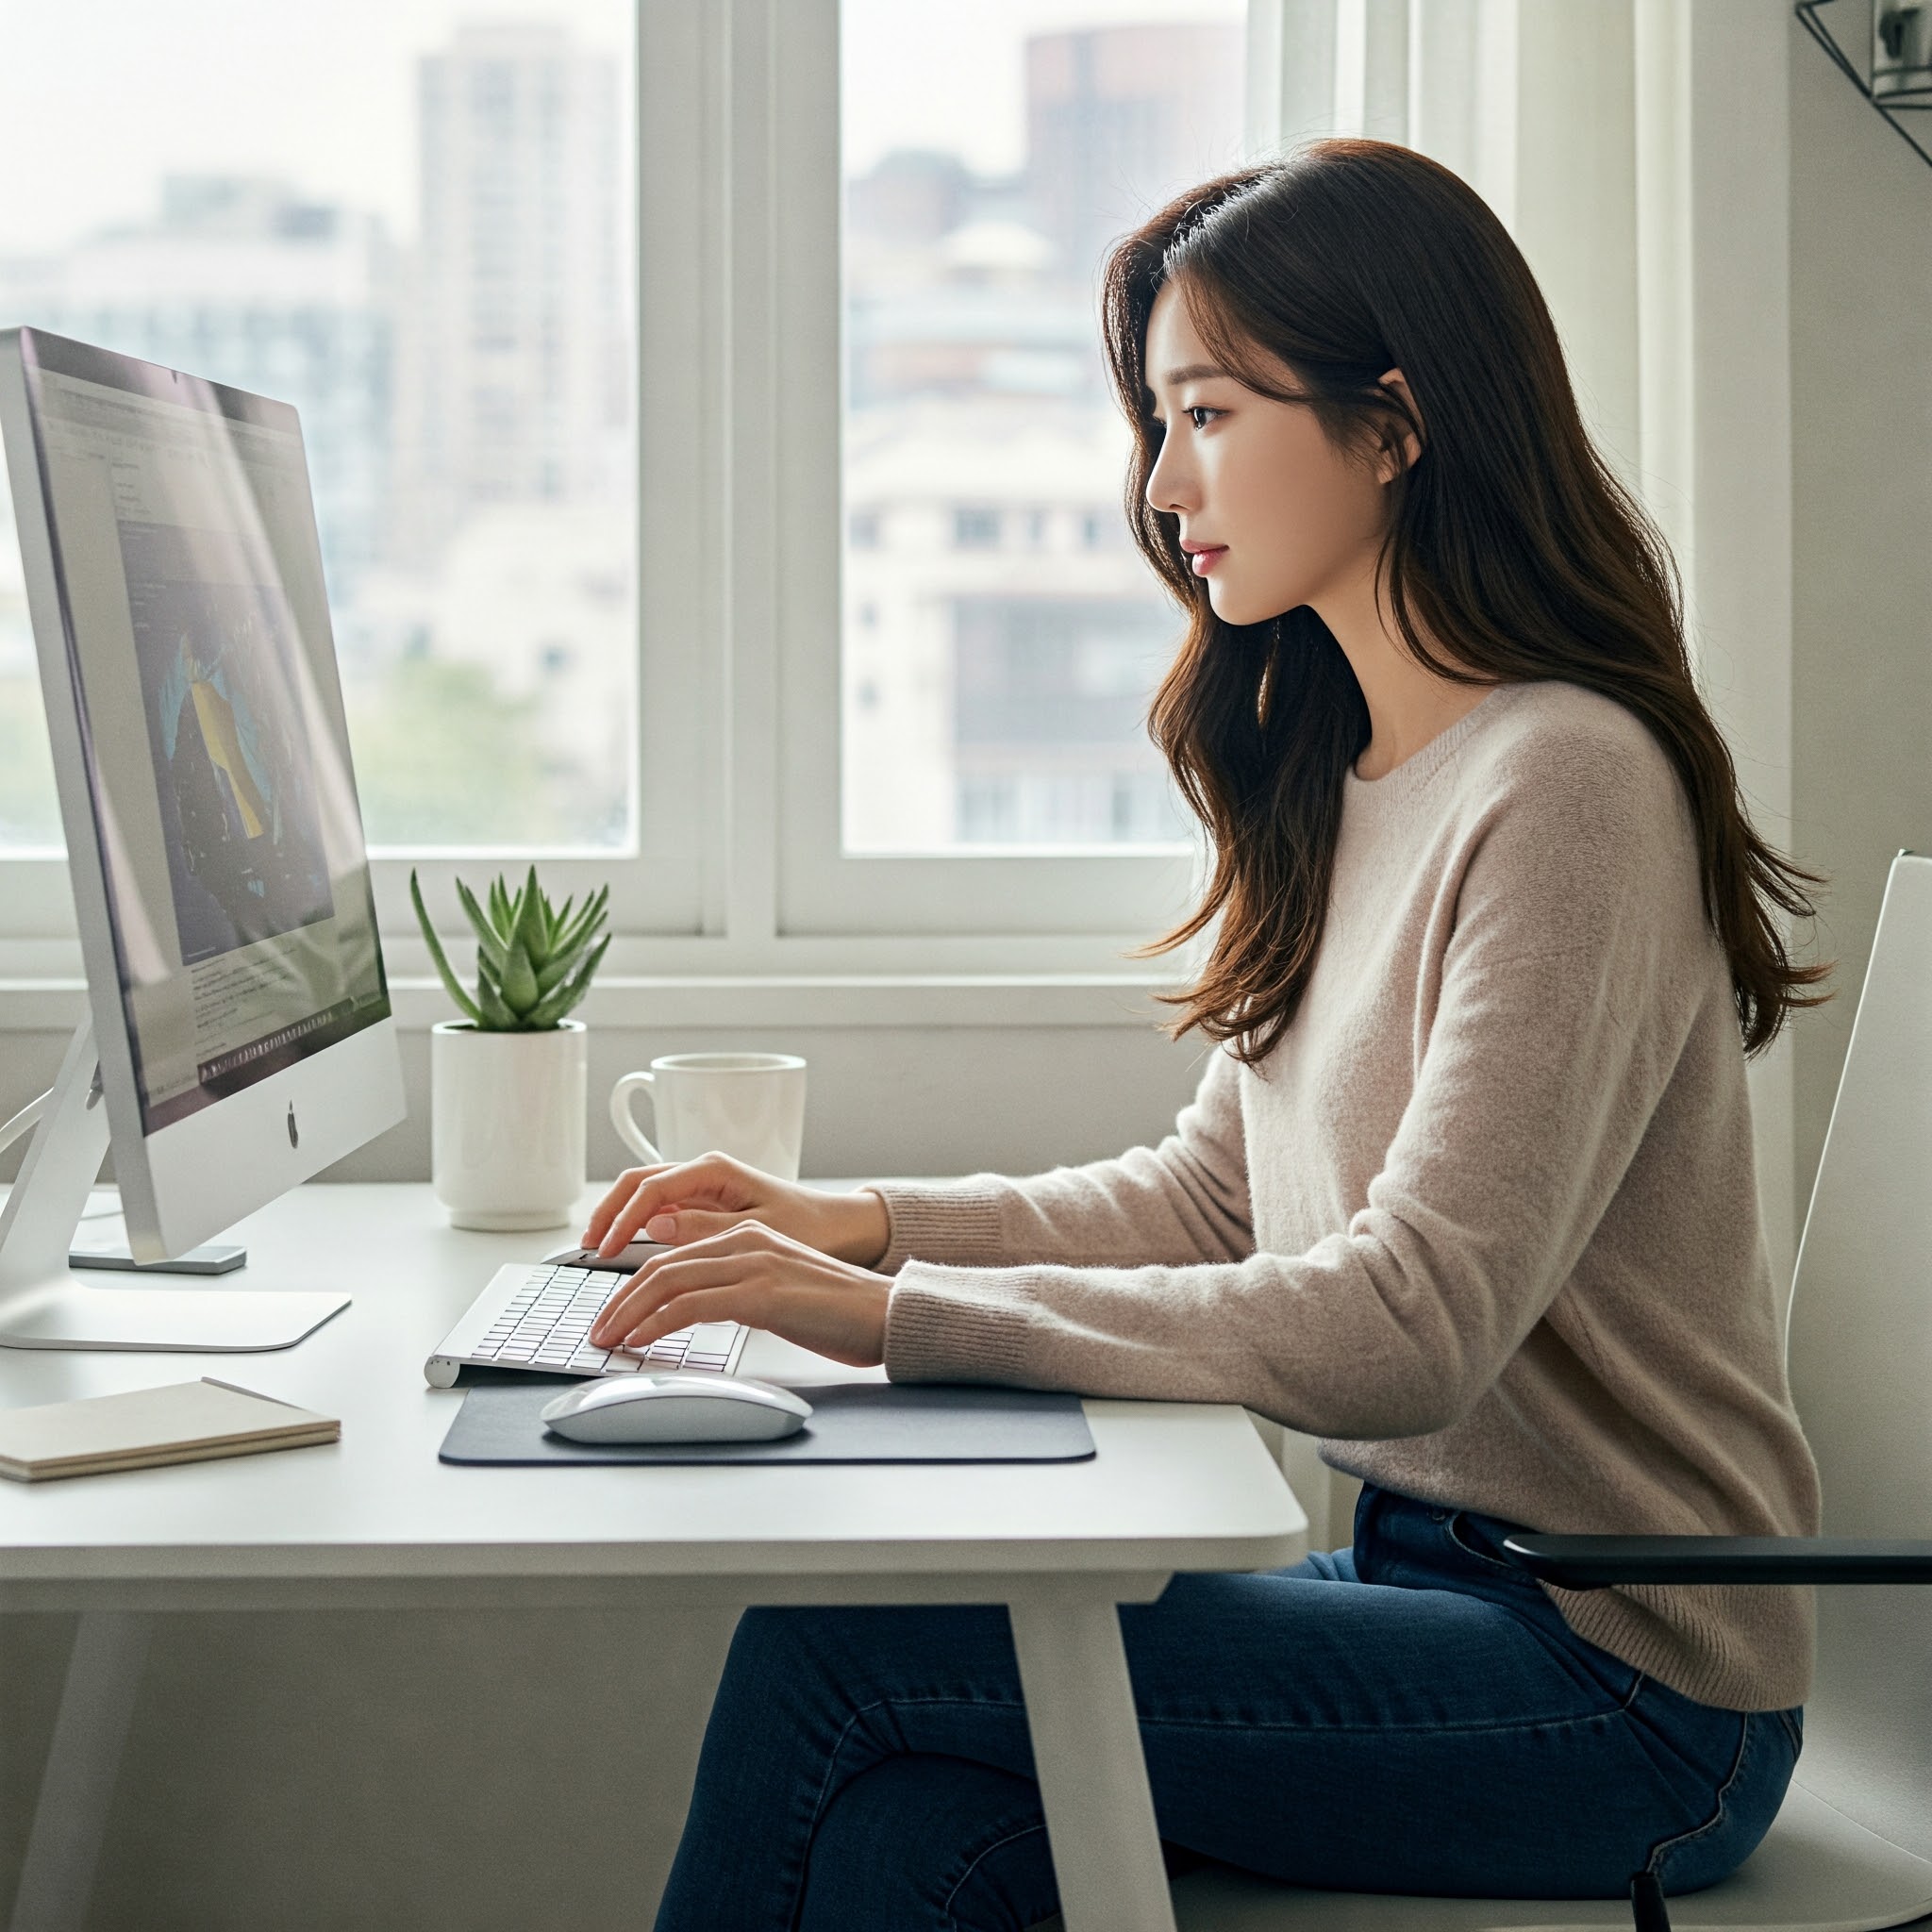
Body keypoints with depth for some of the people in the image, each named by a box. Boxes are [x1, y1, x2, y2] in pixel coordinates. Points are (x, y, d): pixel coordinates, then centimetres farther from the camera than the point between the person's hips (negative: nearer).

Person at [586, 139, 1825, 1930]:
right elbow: (1211, 1194, 17)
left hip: (1618, 1674, -7)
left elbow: (1410, 1326, -25)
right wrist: (859, 1223, 2)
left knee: (830, 1644, -17)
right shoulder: (1334, 776, 11)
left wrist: (893, 1314, -26)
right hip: (1412, 1572, 7)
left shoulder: (1566, 786, -18)